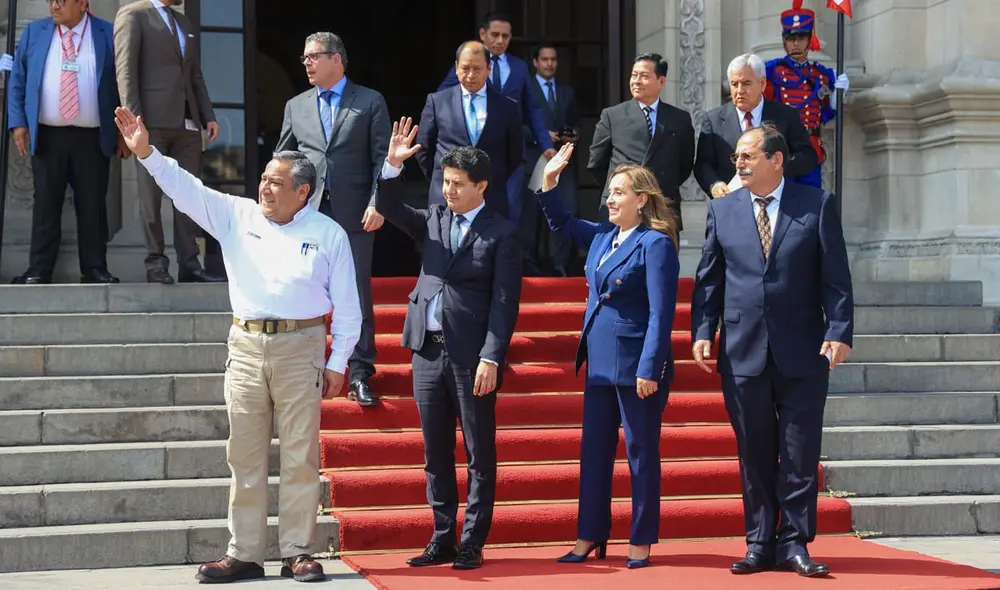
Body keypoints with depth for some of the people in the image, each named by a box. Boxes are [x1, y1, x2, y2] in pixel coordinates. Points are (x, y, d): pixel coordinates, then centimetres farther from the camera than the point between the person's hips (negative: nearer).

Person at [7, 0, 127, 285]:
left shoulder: (108, 34, 3)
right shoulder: (34, 32, 9)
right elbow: (17, 80, 11)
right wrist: (18, 122, 1)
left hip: (93, 138, -1)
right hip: (47, 135, 1)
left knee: (93, 205, 3)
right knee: (45, 204, 2)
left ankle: (94, 269, 9)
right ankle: (39, 270, 6)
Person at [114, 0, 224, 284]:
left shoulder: (185, 24, 22)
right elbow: (125, 70, -8)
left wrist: (208, 116, 10)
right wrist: (134, 119, -17)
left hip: (188, 122, 6)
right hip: (154, 120, -6)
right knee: (151, 195, -1)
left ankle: (189, 263, 5)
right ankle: (155, 263, 3)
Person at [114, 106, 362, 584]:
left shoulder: (329, 234, 1)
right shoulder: (236, 216, 9)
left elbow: (347, 306, 1)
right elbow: (186, 189, 2)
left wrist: (338, 363, -3)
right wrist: (146, 153, -11)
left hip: (300, 348, -3)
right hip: (245, 347, 3)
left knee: (300, 458, 0)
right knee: (245, 458, 6)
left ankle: (297, 553, 8)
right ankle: (243, 554, 12)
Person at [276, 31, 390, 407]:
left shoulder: (370, 102, 4)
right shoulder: (296, 107, 14)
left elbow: (382, 158, -1)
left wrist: (377, 203, -12)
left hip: (354, 214, -3)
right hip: (306, 212, 3)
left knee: (357, 294, -1)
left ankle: (360, 374, 5)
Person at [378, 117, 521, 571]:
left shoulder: (501, 234, -5)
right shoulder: (434, 220, 12)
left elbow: (505, 303, -9)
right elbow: (390, 209, 4)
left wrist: (491, 358, -16)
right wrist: (393, 165, -12)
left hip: (472, 356, -5)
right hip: (429, 350, 6)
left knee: (480, 455, 2)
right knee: (436, 454, 10)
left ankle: (472, 544, 8)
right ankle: (442, 539, 19)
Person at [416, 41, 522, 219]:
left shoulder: (507, 107, 5)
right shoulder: (437, 101, 4)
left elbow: (515, 155, 13)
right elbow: (424, 149, 10)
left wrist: (495, 183, 10)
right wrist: (441, 183, 9)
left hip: (492, 201, 1)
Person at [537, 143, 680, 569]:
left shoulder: (655, 244, -12)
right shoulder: (602, 236, 11)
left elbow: (661, 313, -17)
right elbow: (561, 223, 30)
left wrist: (649, 369, -21)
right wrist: (550, 181, 17)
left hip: (636, 364, -8)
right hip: (600, 362, 8)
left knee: (641, 454, 3)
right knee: (594, 452, 10)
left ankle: (641, 543, 12)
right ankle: (590, 538, 19)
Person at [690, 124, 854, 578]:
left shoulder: (818, 206, 1)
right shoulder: (723, 210, 8)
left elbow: (836, 278, -1)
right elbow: (708, 279, 9)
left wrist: (839, 332, -11)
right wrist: (702, 332, -2)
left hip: (803, 352, -2)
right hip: (743, 352, 2)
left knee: (800, 453, 2)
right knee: (754, 454, 8)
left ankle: (794, 543, 11)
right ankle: (760, 545, 16)